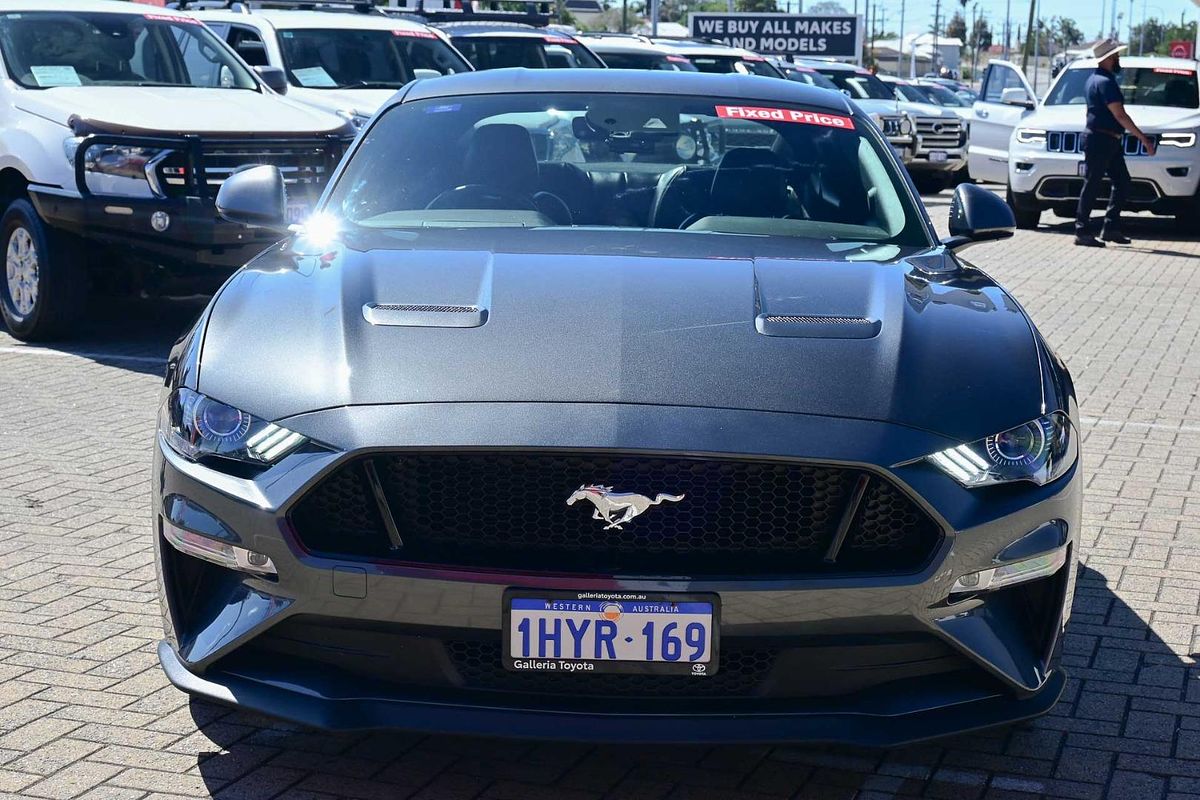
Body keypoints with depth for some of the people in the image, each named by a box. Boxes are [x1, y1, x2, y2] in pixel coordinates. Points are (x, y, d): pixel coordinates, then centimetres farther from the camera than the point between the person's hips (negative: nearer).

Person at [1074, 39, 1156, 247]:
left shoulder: (1095, 79, 16)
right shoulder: (1104, 82, -16)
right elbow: (1120, 115, -20)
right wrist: (1143, 138, -16)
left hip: (1110, 141, 10)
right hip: (1100, 139, -10)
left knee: (1122, 182, 9)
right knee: (1092, 185, -6)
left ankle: (1111, 228, 11)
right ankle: (1082, 232, -2)